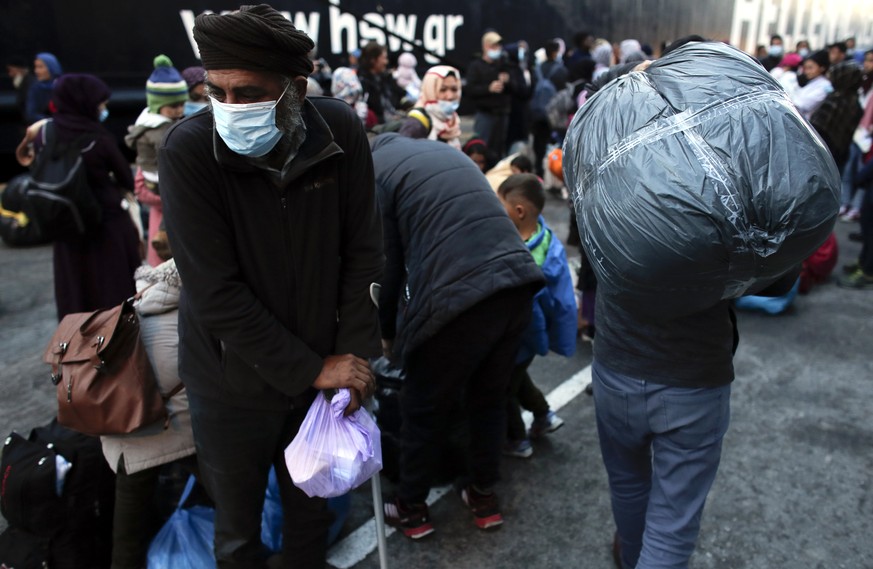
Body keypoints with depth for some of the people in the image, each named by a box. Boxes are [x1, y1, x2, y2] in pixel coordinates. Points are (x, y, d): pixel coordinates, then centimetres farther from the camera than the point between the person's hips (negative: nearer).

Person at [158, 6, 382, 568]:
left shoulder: (341, 130, -12)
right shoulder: (188, 150, -21)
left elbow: (362, 253, -5)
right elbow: (215, 293, -21)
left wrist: (353, 354, -10)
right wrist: (312, 370, -17)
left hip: (323, 370, 3)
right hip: (233, 383, -2)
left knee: (312, 508, 22)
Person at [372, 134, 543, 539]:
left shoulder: (372, 173, 3)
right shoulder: (439, 149, 24)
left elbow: (387, 266, 2)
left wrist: (388, 333, 21)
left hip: (458, 298, -7)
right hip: (516, 281, 7)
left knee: (423, 410, 15)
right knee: (489, 399, 24)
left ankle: (411, 508, 33)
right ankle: (484, 496, 40)